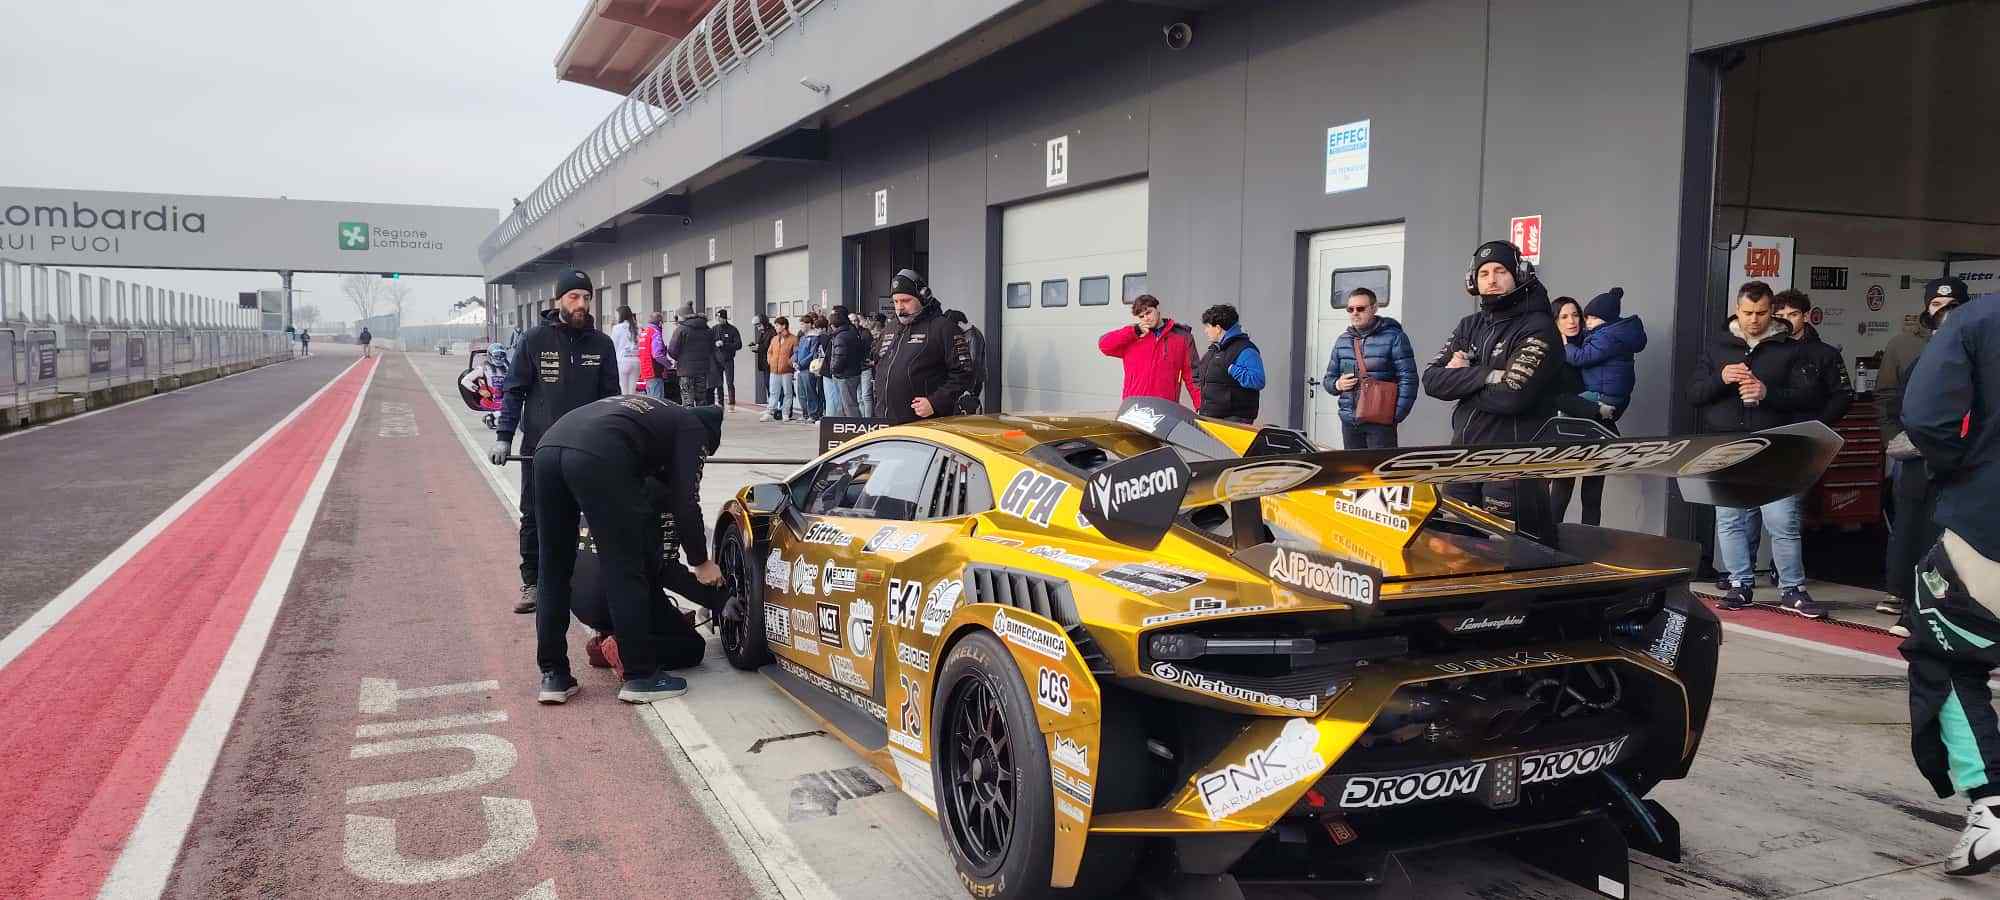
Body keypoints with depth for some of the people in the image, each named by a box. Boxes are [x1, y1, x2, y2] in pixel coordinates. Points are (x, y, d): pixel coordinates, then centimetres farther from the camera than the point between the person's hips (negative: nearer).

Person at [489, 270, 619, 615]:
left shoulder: (601, 343, 3)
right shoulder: (534, 339, -3)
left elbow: (610, 397, 8)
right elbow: (514, 391, -1)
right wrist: (503, 437, -7)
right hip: (539, 447, -1)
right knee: (534, 520, 7)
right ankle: (532, 582, 20)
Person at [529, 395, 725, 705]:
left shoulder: (652, 412, 39)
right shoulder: (693, 427, 20)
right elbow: (686, 501, 12)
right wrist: (701, 562, 23)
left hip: (547, 448, 7)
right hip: (597, 458, -7)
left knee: (554, 571, 17)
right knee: (626, 569, 4)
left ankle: (554, 676, 21)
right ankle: (641, 676, 9)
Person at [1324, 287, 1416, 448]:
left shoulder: (1393, 337, -3)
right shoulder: (1342, 341, 14)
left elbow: (1408, 379, -7)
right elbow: (1329, 378, 22)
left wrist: (1396, 415, -15)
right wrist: (1337, 385, -3)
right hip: (1349, 421, 5)